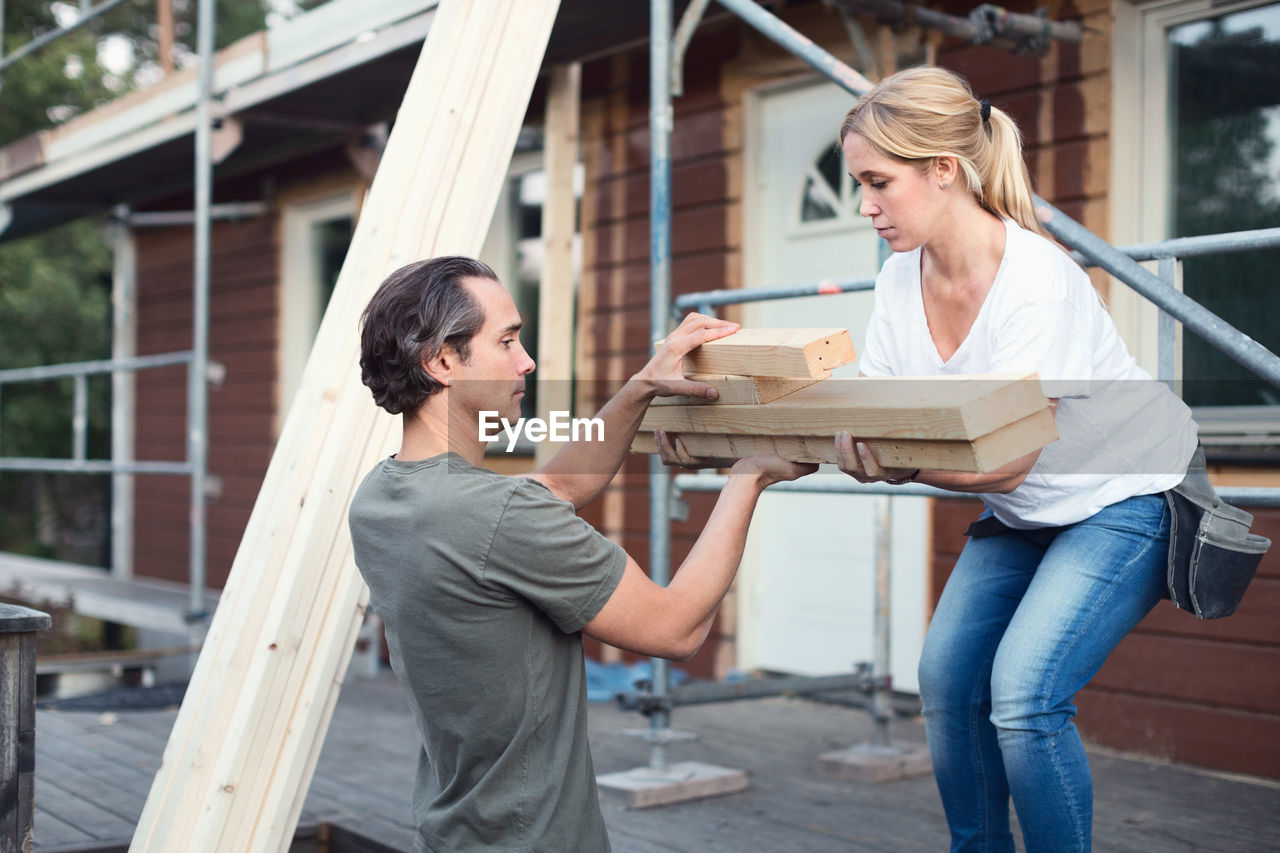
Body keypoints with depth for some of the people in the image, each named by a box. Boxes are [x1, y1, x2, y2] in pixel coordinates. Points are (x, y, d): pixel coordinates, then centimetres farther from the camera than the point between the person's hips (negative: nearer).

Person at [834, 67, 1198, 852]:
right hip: (1023, 516, 7)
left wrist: (900, 462, -48)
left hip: (1126, 501, -7)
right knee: (948, 677, -1)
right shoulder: (903, 280, -7)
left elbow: (1008, 458, -32)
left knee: (1024, 694, -20)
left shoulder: (1037, 282, -29)